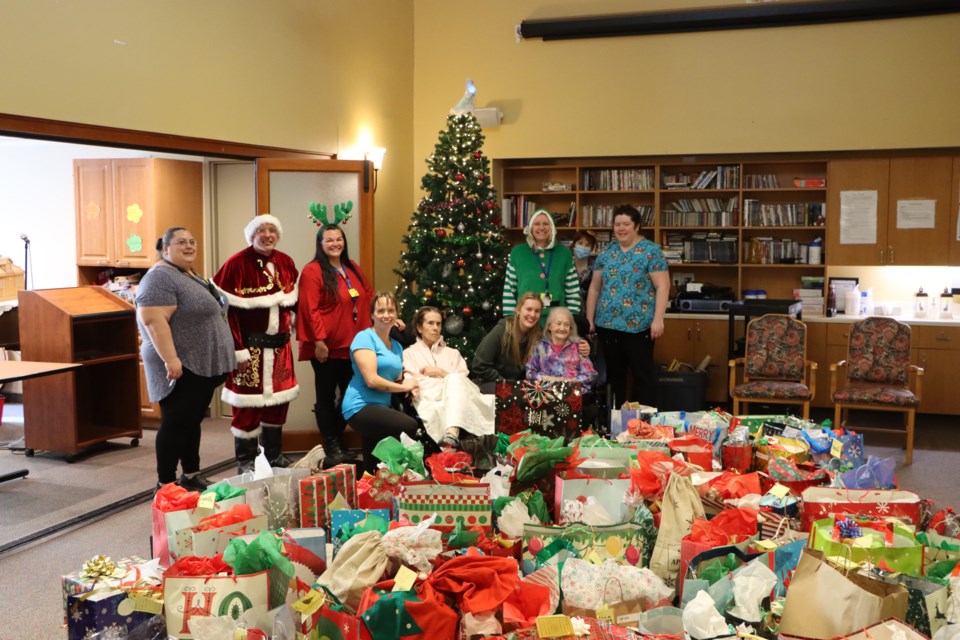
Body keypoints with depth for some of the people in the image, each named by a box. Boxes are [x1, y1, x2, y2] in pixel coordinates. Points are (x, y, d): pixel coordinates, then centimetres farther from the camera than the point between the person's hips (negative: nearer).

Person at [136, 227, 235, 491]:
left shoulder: (192, 276, 17)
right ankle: (165, 485, 3)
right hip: (181, 368, -9)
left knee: (192, 422, 15)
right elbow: (153, 320, -24)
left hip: (202, 366, 10)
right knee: (176, 424, -4)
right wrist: (170, 359, -29)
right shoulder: (160, 277, -14)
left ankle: (191, 477, 24)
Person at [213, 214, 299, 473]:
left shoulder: (286, 263, 6)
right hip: (250, 346, -6)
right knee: (248, 402, 0)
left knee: (279, 399, 13)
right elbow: (225, 309, -16)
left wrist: (289, 325, 8)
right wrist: (237, 349, -18)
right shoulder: (236, 264, -13)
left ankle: (274, 454, 28)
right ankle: (246, 461, 14)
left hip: (279, 345, 6)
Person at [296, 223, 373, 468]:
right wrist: (319, 341, -20)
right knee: (326, 397, 3)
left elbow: (368, 298, 18)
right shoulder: (312, 271, -11)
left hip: (352, 344, 7)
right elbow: (310, 310, -17)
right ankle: (332, 449, 10)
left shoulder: (352, 268, 13)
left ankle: (338, 442, 27)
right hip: (326, 347, -7)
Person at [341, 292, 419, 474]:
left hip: (381, 407, 10)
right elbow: (371, 380, -18)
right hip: (361, 406, -10)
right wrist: (402, 387, -7)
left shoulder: (396, 346, 18)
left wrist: (408, 385, 1)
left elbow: (397, 380, 25)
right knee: (409, 426, -29)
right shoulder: (365, 338, -8)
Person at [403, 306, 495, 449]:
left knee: (455, 379, -36)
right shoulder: (409, 354, 24)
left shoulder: (452, 353, 33)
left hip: (457, 399, 2)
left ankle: (452, 433, -60)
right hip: (430, 401, -2)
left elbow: (464, 380, 19)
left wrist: (440, 372, 4)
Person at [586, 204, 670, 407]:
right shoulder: (606, 252, 10)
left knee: (643, 375, 1)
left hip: (638, 326, -5)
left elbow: (662, 286, -10)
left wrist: (658, 319, -16)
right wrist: (589, 319, 9)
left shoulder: (651, 251, -4)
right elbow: (594, 288, 14)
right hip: (607, 325, 5)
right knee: (614, 374, 13)